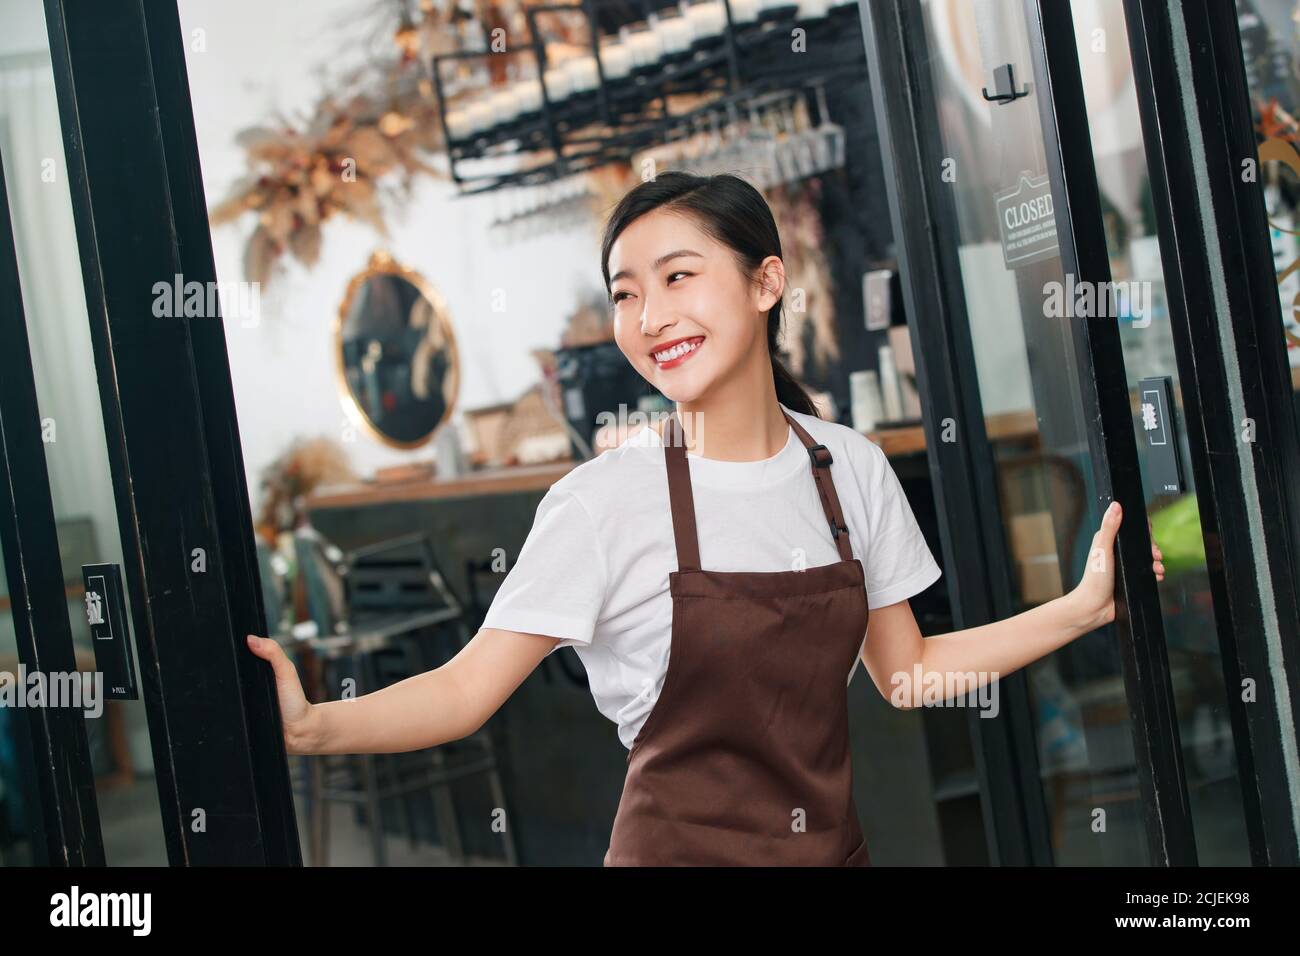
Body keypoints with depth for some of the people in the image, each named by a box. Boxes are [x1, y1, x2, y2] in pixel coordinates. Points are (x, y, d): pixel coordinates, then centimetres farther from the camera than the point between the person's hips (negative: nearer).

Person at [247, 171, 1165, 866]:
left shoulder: (849, 468, -2)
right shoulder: (606, 500, -14)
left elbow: (904, 671, 7)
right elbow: (467, 689, -16)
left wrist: (1082, 607, 3)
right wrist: (310, 726, -30)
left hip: (833, 842, 4)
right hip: (681, 844, -4)